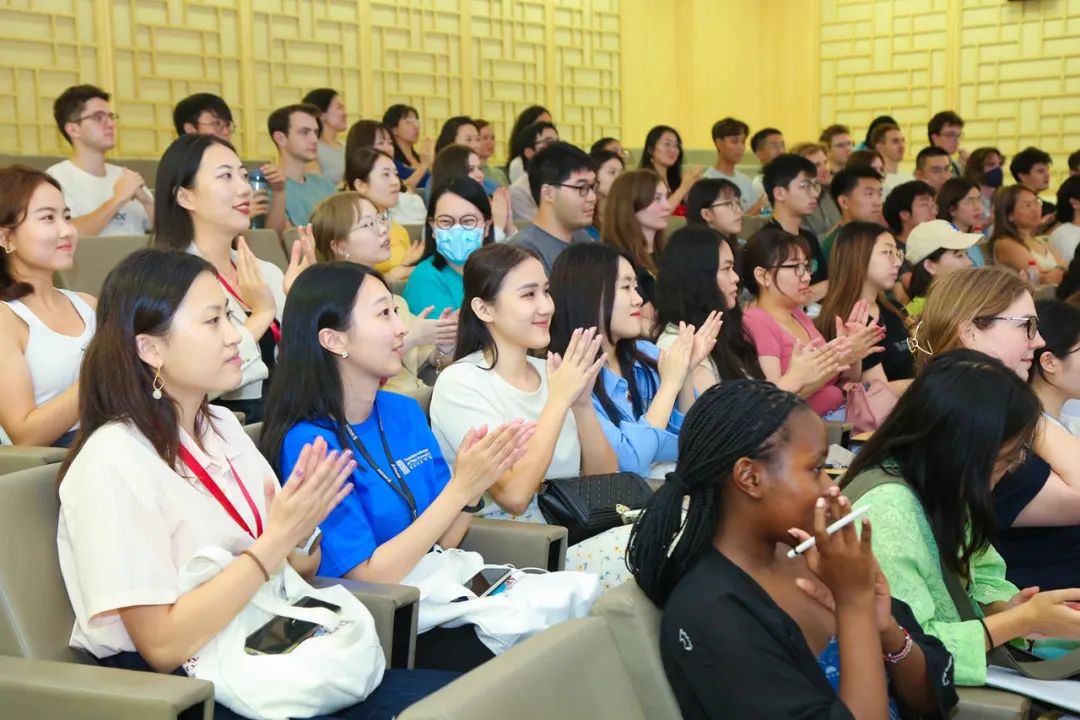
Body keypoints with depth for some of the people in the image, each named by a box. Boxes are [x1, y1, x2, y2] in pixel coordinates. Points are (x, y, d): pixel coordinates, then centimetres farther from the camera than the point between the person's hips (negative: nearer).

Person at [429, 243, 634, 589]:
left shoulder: (549, 371, 12)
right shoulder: (459, 383, -9)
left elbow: (606, 481, 8)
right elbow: (513, 494, -20)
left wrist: (582, 402, -7)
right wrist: (560, 398, -15)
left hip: (578, 537, 7)